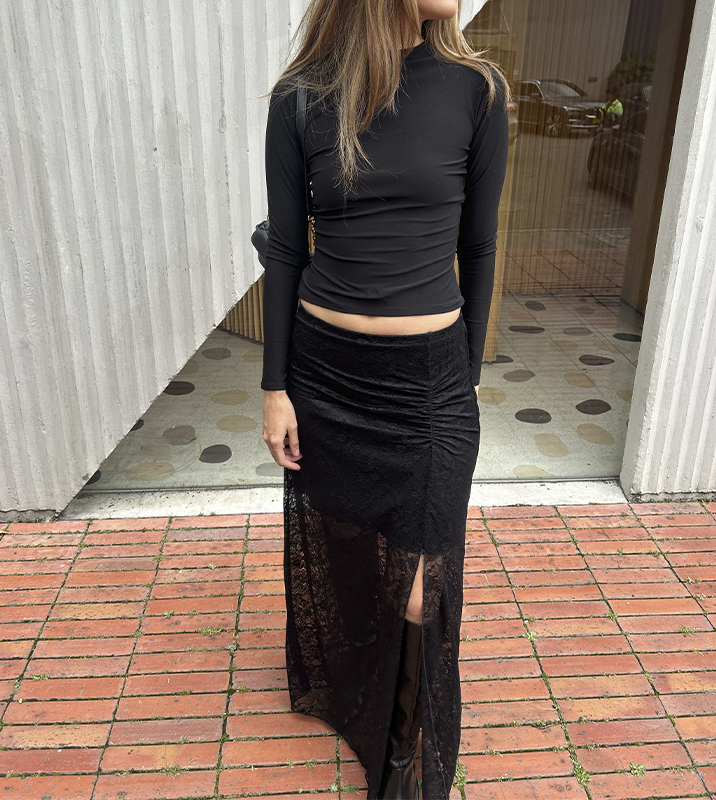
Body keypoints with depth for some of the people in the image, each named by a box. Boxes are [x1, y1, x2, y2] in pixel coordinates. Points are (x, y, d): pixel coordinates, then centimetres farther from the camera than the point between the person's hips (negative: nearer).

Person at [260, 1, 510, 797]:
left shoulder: (476, 89, -4)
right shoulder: (301, 97, -4)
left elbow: (479, 249, 2)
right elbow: (284, 251, 0)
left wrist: (469, 375, 6)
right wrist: (275, 387, -1)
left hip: (428, 380, 0)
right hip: (323, 371, 1)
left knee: (420, 575, 10)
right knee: (329, 548, 21)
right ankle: (331, 686, 53)